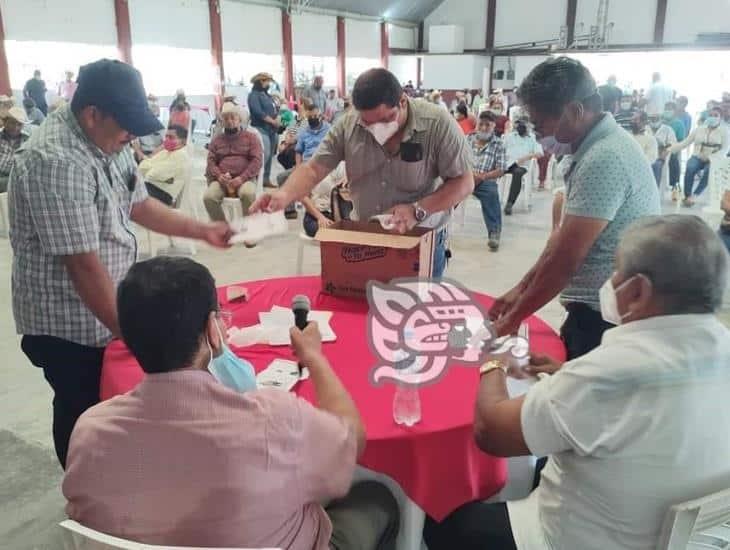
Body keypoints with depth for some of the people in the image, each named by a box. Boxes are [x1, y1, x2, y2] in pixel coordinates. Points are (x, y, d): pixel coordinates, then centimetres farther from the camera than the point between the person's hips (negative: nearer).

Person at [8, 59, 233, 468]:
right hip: (70, 325, -8)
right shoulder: (56, 161, -29)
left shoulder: (108, 142, 1)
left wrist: (203, 230, 5)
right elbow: (85, 265, -30)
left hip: (108, 311, 8)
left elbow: (138, 204, 13)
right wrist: (129, 334, -26)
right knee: (86, 418, 10)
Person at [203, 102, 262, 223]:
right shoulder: (216, 140, 22)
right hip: (221, 180, 2)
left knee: (248, 194, -37)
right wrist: (219, 176, -11)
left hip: (245, 178, -2)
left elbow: (257, 160, 1)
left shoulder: (251, 137, 13)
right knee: (208, 197, -29)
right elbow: (211, 161, 12)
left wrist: (242, 178, -14)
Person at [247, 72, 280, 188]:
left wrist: (278, 119, -4)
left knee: (270, 155, 8)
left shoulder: (267, 95, 21)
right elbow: (258, 112, -17)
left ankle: (266, 179, 14)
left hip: (272, 130, 9)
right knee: (264, 155, -18)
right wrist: (273, 121, -12)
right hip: (261, 129, -9)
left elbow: (275, 110, 18)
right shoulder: (254, 95, -6)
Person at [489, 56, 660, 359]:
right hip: (599, 309, 9)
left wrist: (513, 319, -11)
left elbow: (564, 259, -23)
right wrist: (520, 289, 10)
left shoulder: (603, 160, -23)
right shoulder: (597, 148, 9)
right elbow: (564, 237, 12)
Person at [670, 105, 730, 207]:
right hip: (697, 157, 2)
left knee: (709, 170, -37)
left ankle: (694, 196, -31)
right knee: (690, 168, -33)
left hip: (714, 160, -2)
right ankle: (687, 196, -24)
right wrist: (669, 149, -7)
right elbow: (685, 143, 8)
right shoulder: (699, 129, 12)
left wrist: (709, 158, -22)